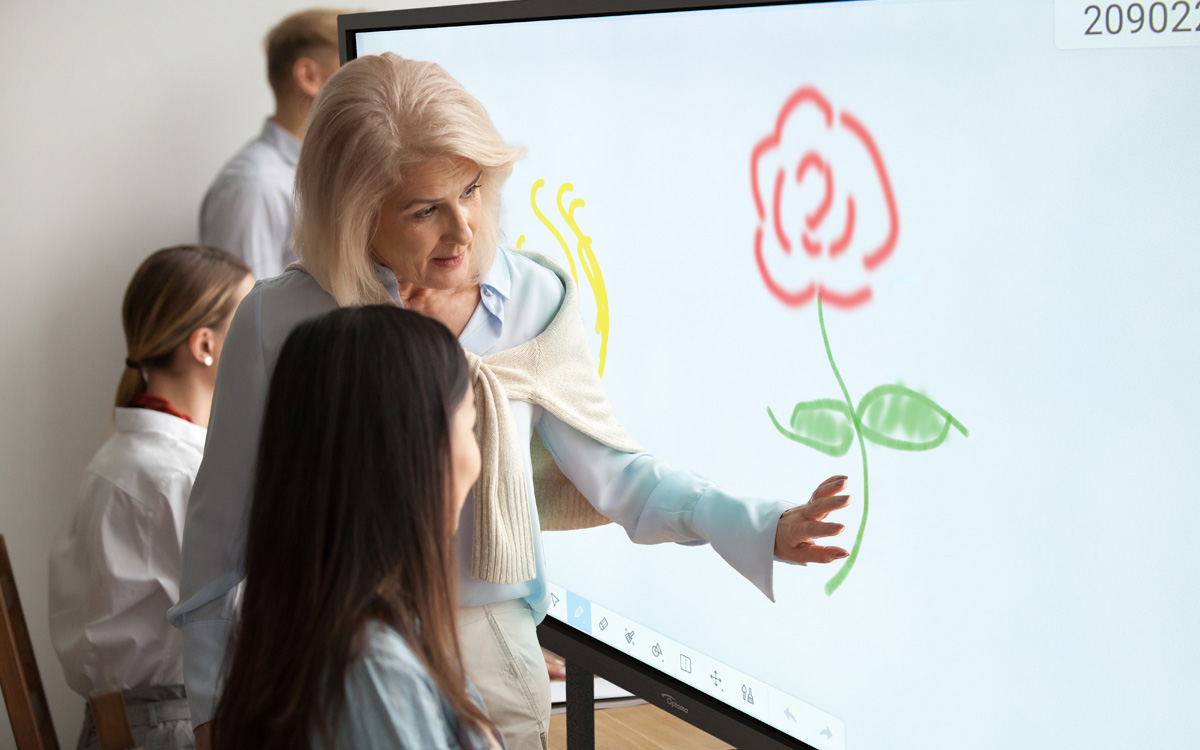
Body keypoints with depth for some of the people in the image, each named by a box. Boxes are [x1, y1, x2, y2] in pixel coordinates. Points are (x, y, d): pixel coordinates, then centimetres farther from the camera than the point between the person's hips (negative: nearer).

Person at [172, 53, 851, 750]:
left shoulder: (535, 303, -5)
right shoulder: (278, 321, -10)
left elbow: (613, 469, 2)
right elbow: (223, 522, -2)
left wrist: (764, 527, -12)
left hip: (487, 663, 1)